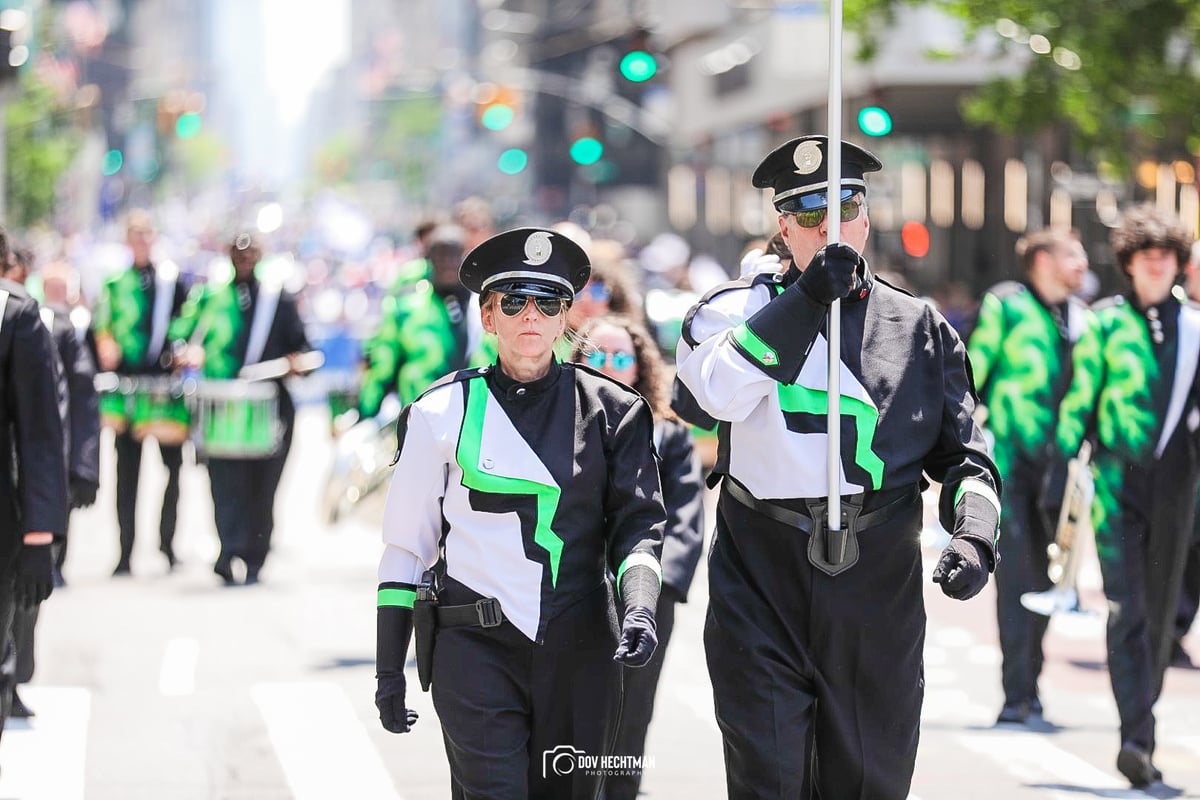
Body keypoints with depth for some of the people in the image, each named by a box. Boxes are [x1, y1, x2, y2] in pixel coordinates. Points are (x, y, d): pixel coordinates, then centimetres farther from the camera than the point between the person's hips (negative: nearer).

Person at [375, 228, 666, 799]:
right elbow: (405, 545, 8)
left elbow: (638, 522, 1)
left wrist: (640, 606, -19)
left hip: (582, 649, 2)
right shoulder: (444, 413, 4)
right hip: (476, 646, -2)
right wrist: (389, 668, 6)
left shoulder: (611, 410, 8)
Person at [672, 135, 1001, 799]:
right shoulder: (739, 310, 5)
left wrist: (973, 536, -9)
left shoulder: (921, 328, 11)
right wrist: (806, 301, -19)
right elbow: (709, 394, -16)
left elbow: (964, 456, 11)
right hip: (762, 588, -2)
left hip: (879, 592, 2)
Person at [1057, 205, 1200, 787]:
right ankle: (1137, 737, -17)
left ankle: (1139, 727, 24)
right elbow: (1077, 401, 2)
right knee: (1127, 609, -13)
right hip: (1116, 477, -3)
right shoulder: (1105, 322, 1)